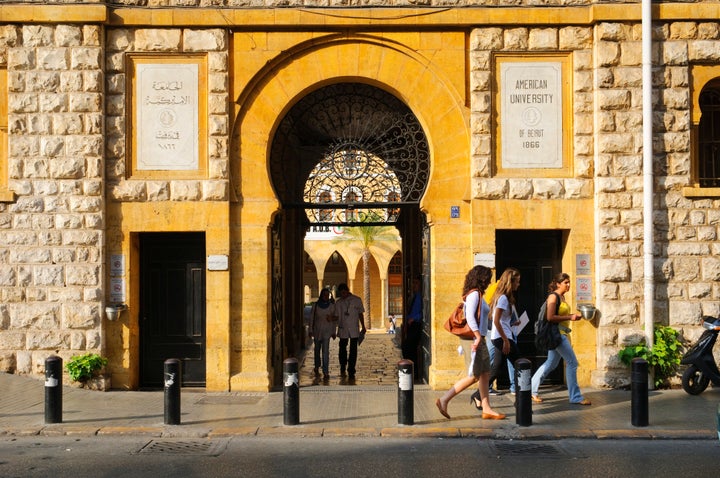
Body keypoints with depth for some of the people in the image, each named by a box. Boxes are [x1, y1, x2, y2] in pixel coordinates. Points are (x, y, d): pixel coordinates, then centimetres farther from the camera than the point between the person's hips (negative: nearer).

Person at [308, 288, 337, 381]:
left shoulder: (332, 305, -3)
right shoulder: (315, 305, -2)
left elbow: (334, 319, 2)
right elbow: (312, 318, 3)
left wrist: (333, 332, 2)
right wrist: (311, 330, 2)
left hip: (327, 331, -2)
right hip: (317, 330, 2)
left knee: (325, 351, -12)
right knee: (317, 349, 17)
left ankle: (326, 372, -13)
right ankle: (317, 367, 39)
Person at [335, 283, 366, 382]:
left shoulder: (356, 300, 3)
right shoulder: (338, 303, 6)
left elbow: (360, 314, 9)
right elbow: (337, 317, 10)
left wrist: (363, 327, 7)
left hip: (354, 329, -1)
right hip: (343, 329, 1)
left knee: (353, 351, -1)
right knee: (342, 349, 6)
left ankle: (351, 372, 4)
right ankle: (343, 369, 27)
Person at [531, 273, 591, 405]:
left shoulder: (562, 297, 15)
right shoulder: (553, 296, -13)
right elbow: (550, 317, -22)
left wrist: (572, 316, 7)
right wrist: (569, 317, -18)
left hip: (561, 333, 10)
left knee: (551, 363, 15)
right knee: (572, 362, -8)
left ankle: (532, 389, 23)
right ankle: (575, 396, -2)